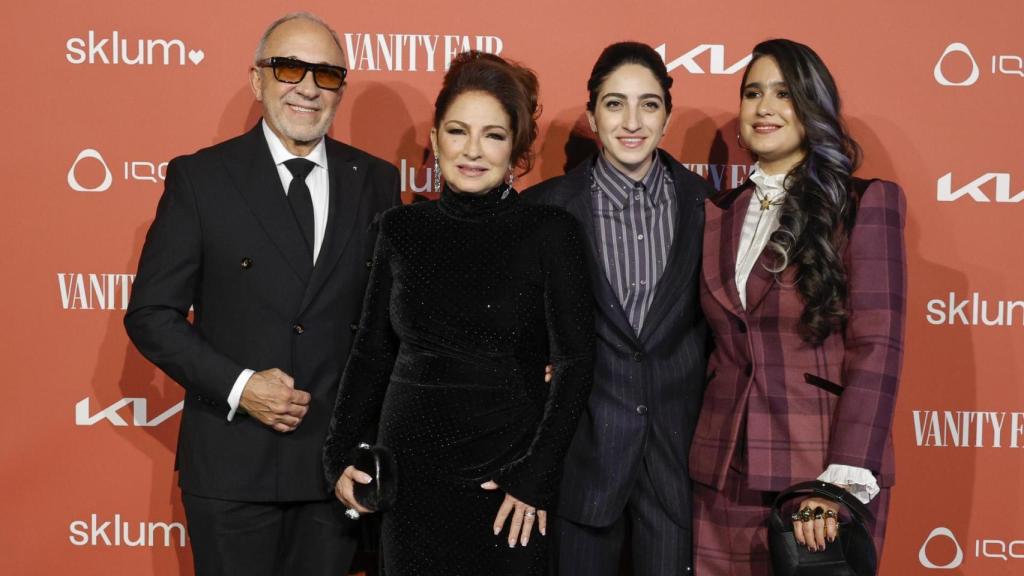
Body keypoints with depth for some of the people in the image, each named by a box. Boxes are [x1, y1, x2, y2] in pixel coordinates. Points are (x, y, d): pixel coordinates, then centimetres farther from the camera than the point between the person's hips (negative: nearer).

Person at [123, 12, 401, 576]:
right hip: (232, 460, -2)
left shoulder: (376, 181, 5)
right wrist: (238, 386, -14)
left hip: (338, 459, 2)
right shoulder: (199, 177, -3)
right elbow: (151, 313, -3)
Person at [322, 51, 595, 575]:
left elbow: (575, 363, -7)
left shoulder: (549, 232, -5)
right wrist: (342, 457, 0)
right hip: (410, 475, 3)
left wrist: (536, 476, -11)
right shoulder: (402, 229, 4)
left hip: (507, 481, -2)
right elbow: (372, 352, 9)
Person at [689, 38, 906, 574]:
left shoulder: (867, 203, -3)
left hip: (822, 474, -4)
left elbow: (876, 347, -11)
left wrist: (844, 480, -20)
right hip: (722, 480, 4)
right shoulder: (717, 215, 11)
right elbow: (714, 343, 13)